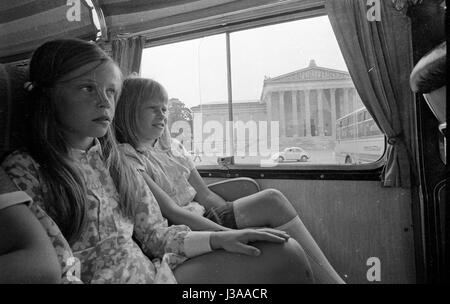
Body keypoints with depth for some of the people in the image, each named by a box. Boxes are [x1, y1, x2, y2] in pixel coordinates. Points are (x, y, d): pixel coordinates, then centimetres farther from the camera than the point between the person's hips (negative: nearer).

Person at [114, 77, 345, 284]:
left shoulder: (172, 147, 13)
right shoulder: (128, 158, -10)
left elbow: (206, 195, 11)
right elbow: (171, 212, -20)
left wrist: (237, 217, -1)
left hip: (205, 216, 7)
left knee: (273, 199, -15)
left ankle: (333, 279, -10)